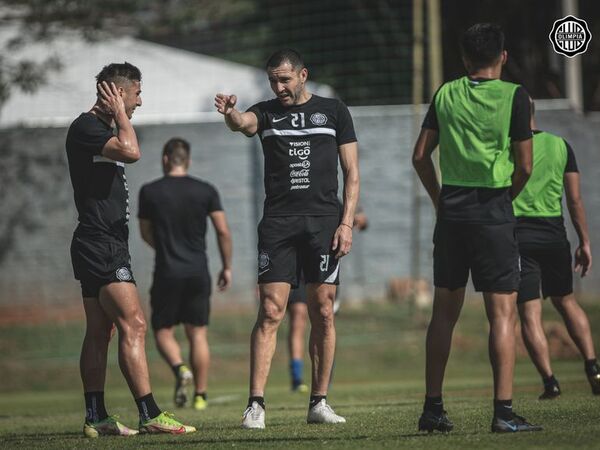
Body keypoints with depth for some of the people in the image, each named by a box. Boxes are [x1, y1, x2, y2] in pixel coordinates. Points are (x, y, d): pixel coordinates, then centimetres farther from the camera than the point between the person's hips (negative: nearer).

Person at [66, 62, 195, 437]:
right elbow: (131, 151, -27)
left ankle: (96, 418, 11)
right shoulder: (85, 128, -13)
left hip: (106, 244, 11)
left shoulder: (102, 129, 19)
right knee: (133, 325, -15)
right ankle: (150, 415, -19)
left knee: (99, 332, 9)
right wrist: (120, 114, -14)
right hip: (100, 244, -11)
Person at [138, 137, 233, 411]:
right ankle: (200, 395, 7)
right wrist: (227, 267, 9)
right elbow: (223, 231, -2)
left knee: (163, 331, 9)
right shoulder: (205, 191, 1)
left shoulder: (149, 192, -2)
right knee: (198, 334, 9)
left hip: (167, 272, -2)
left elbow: (146, 234, 10)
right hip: (199, 272, 2)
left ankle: (180, 368, -20)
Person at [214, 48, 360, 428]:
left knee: (323, 313, 1)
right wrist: (230, 113, -38)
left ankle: (319, 403, 8)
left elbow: (352, 172, 7)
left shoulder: (334, 111, 9)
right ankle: (256, 404, -9)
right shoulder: (267, 112, 10)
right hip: (278, 223, 0)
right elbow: (243, 123, -14)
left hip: (324, 221, 0)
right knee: (270, 313, -7)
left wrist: (347, 222, -3)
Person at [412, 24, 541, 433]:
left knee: (444, 311, 11)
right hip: (493, 213, -4)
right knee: (503, 313, -2)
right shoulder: (514, 96, -6)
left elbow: (421, 156, 7)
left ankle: (433, 407, 12)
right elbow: (525, 166, -7)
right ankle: (504, 411, -8)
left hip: (451, 213, 4)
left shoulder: (446, 94, 6)